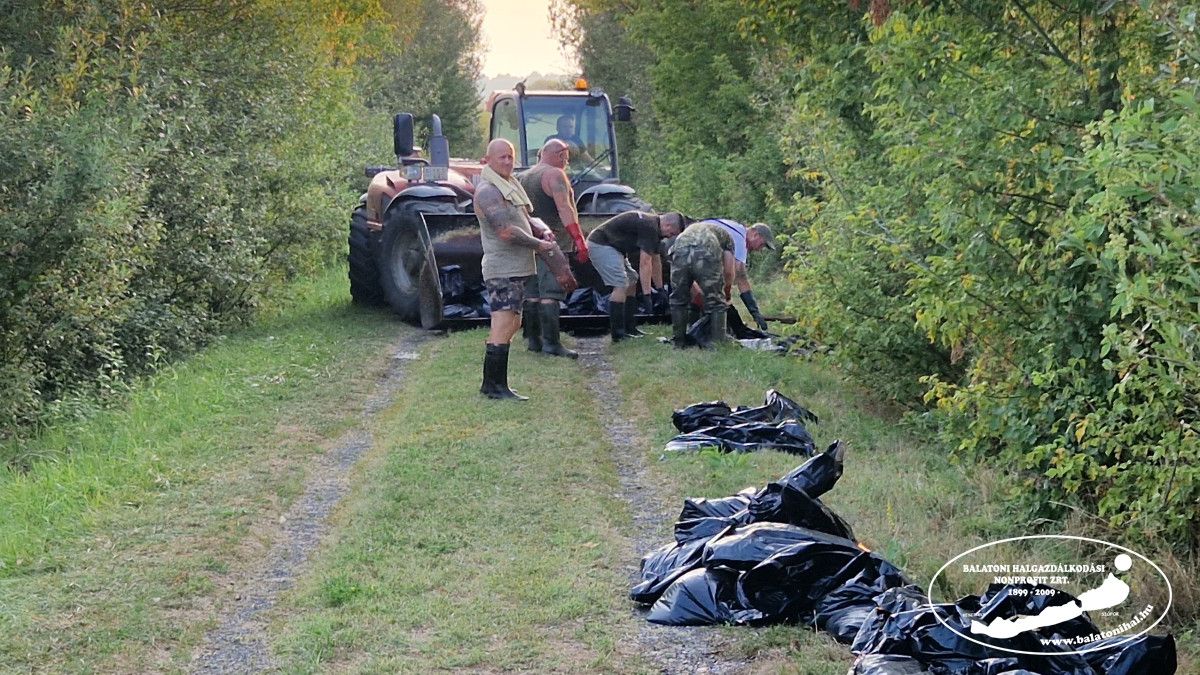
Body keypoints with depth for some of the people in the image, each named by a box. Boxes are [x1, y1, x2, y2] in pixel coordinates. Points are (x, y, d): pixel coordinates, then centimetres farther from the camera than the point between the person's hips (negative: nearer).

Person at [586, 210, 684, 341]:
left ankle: (630, 329, 15)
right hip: (600, 245, -11)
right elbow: (644, 264, -23)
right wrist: (647, 295, -22)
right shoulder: (649, 227, -21)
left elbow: (654, 260, 18)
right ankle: (617, 334, -16)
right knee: (621, 285, -17)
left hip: (612, 246, 11)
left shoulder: (653, 227, 11)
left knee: (631, 280, 14)